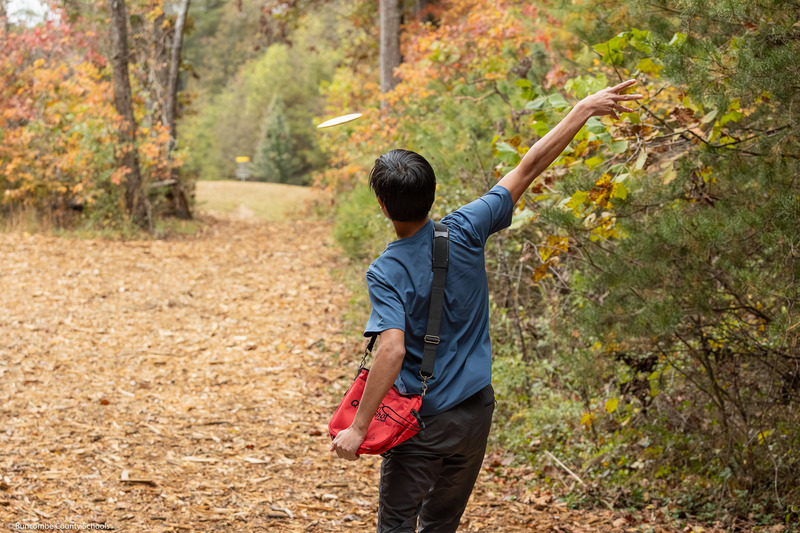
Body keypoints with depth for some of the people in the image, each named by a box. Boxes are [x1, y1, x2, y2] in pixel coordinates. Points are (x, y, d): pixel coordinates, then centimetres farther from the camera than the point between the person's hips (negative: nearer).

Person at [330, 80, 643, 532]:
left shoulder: (385, 274, -18)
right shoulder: (463, 232, -9)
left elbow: (392, 351, -29)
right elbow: (528, 169, -4)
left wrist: (358, 428, -25)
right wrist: (583, 110, 2)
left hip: (421, 422, -4)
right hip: (475, 412, 4)